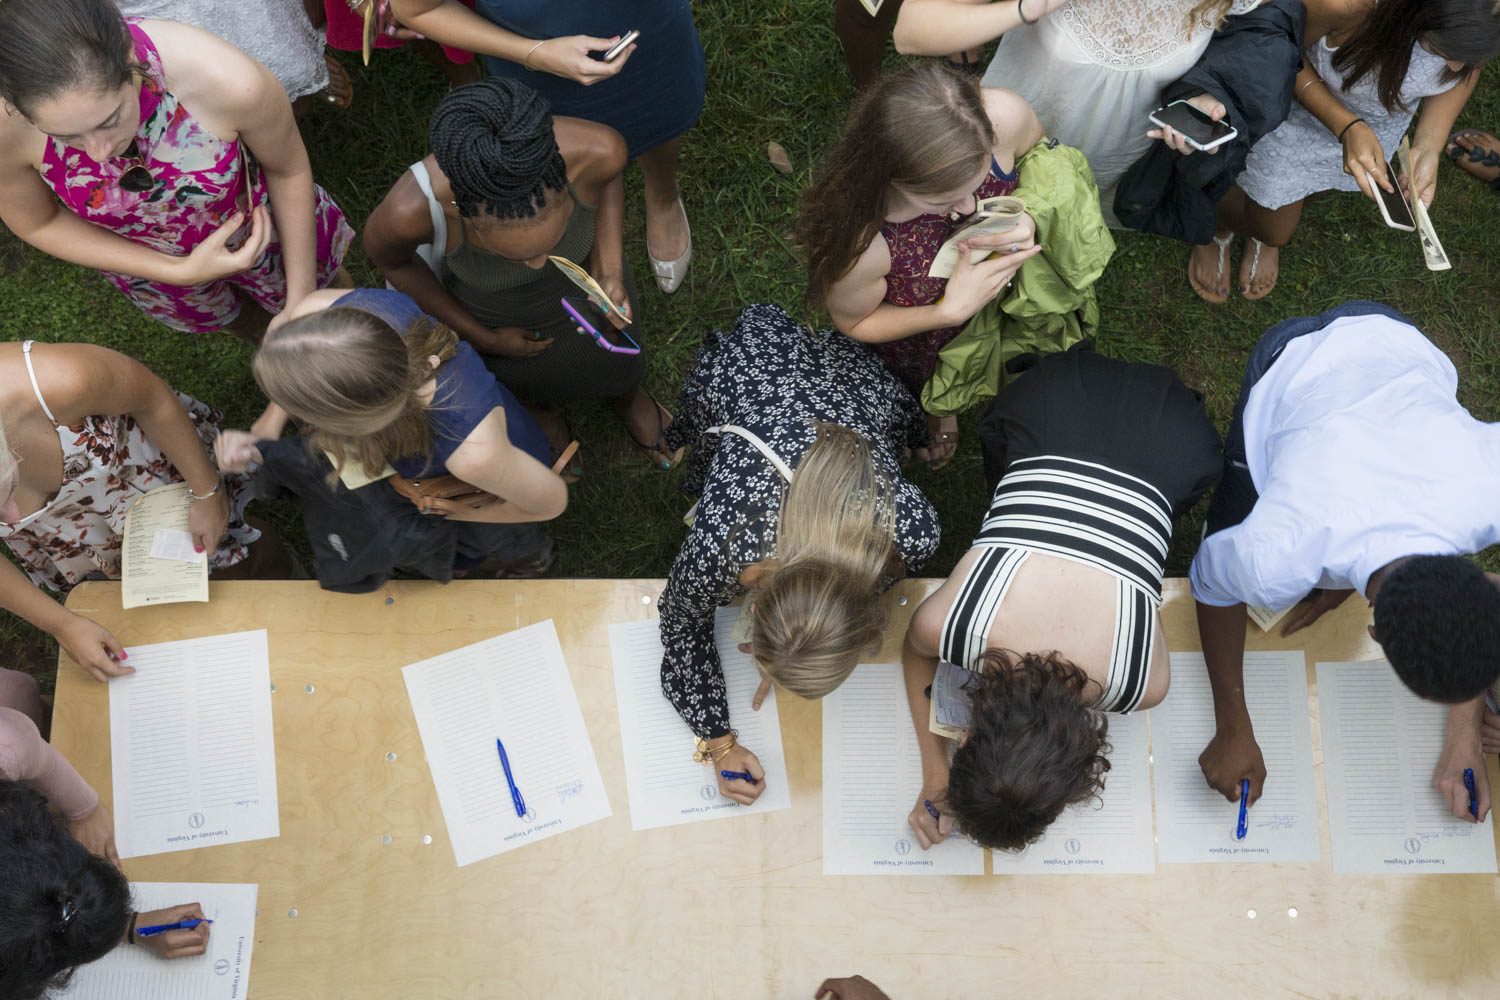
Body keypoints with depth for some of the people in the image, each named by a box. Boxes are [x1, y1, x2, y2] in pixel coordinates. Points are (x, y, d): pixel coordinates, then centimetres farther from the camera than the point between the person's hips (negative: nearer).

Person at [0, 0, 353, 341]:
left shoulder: (229, 80, -43)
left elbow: (289, 169, -20)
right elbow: (38, 223, -16)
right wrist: (178, 272, -26)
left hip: (263, 228, -1)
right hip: (148, 261, 1)